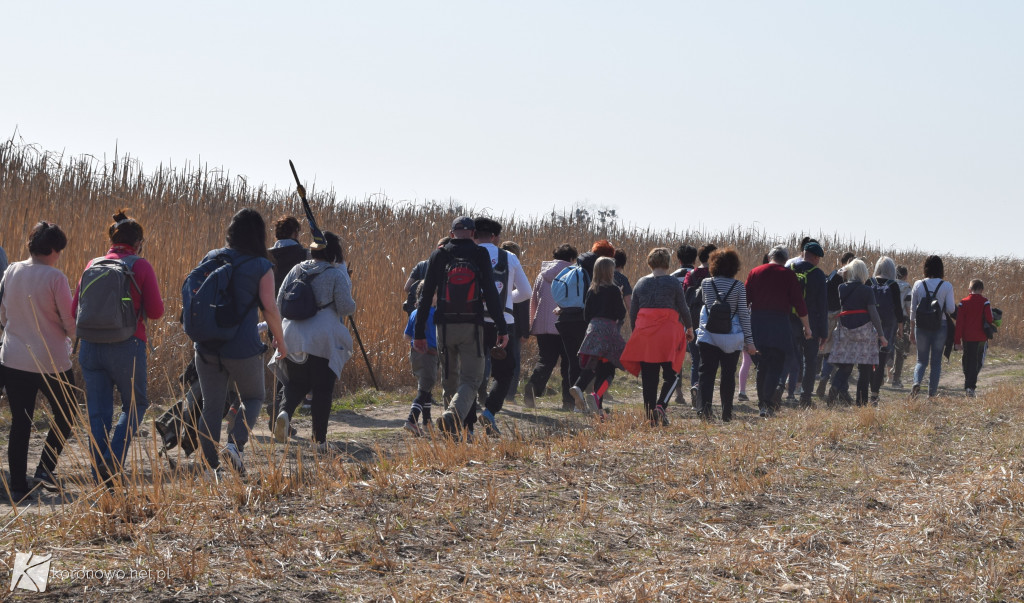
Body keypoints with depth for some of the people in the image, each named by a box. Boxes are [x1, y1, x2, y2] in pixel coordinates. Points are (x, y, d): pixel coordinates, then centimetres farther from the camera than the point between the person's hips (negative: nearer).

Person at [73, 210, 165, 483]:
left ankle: (103, 479, 8)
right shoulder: (141, 266, -3)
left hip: (90, 345, 4)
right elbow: (156, 311, -4)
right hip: (126, 346, -3)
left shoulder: (92, 265, 8)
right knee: (135, 404, 15)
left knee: (97, 412, 9)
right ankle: (115, 457, -7)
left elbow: (75, 309, 10)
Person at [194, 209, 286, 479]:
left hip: (207, 346, 3)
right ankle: (235, 444, -4)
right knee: (253, 397, 19)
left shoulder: (211, 258, 6)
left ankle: (210, 466, 8)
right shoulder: (261, 266, -5)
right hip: (243, 348, -3)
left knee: (211, 407, 12)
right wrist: (280, 340, 1)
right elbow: (270, 306, -12)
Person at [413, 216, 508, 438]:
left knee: (450, 378, 18)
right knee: (471, 379, -2)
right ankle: (454, 414, -30)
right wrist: (502, 328, -4)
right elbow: (491, 293, -6)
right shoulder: (480, 254, 0)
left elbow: (426, 294, 4)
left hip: (445, 325, 2)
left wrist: (419, 331, 7)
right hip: (472, 326, -2)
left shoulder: (439, 255, 5)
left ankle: (461, 427, 25)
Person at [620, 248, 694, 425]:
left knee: (649, 377, 7)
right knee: (670, 374, 3)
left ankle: (651, 416, 6)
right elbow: (683, 308, 3)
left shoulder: (641, 283, 10)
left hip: (644, 333, 3)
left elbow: (632, 312, 12)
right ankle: (661, 405, -19)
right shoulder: (673, 282, -1)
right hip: (668, 333, -3)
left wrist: (635, 331, 23)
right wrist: (689, 328, 18)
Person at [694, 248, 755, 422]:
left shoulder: (706, 283, 1)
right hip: (732, 338, 0)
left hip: (708, 335, 0)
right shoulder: (738, 286, -3)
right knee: (728, 375, 10)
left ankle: (705, 406, -23)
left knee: (707, 373, -2)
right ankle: (726, 414, 12)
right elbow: (744, 314, -2)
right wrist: (749, 340, 1)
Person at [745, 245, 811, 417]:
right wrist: (807, 328, 7)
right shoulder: (788, 275, 0)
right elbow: (799, 303, -1)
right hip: (779, 324, -3)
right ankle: (767, 403, -15)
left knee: (762, 364, 14)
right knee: (776, 365, -2)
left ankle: (762, 402, 15)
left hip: (757, 323, 3)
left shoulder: (755, 272, 9)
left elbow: (745, 299, 8)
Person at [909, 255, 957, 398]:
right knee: (936, 361, 10)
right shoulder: (947, 286, -5)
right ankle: (932, 392, 8)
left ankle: (917, 381, -16)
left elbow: (913, 310, 3)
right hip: (940, 326, -1)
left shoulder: (918, 285, -1)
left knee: (921, 359, 11)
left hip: (921, 326, 1)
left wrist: (912, 331, 11)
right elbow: (950, 309, -9)